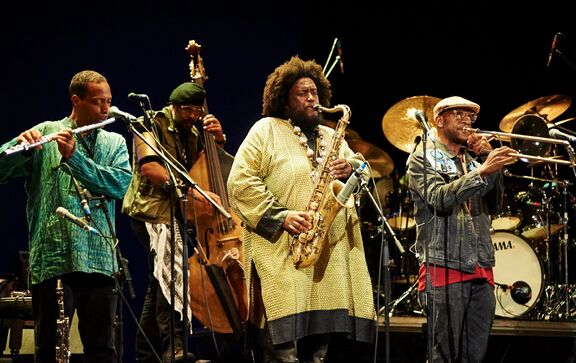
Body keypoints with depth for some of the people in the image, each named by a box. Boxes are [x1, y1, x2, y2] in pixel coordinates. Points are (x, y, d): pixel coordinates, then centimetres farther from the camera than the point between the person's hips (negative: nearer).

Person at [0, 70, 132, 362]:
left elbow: (120, 184, -5)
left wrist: (74, 156, -15)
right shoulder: (46, 133, 5)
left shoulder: (114, 143, 15)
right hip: (53, 258, -3)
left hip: (99, 259, 3)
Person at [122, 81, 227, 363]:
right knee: (171, 271, -27)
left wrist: (218, 138, -5)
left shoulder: (192, 133, 14)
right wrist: (192, 191, -35)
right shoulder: (153, 125, -8)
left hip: (176, 212, 9)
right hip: (152, 210, -9)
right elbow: (149, 167, -24)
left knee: (162, 282, 14)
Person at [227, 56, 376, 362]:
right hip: (281, 252, -6)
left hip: (329, 254, 6)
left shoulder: (332, 138, 23)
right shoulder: (266, 130, 4)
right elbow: (240, 182, -6)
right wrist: (279, 216, -16)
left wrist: (351, 168, -5)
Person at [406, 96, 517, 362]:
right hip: (445, 267, -6)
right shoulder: (423, 158, 2)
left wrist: (490, 159, -4)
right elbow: (440, 198, -16)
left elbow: (495, 196, 10)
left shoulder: (472, 159, 21)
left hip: (481, 270, 6)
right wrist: (482, 171, -26)